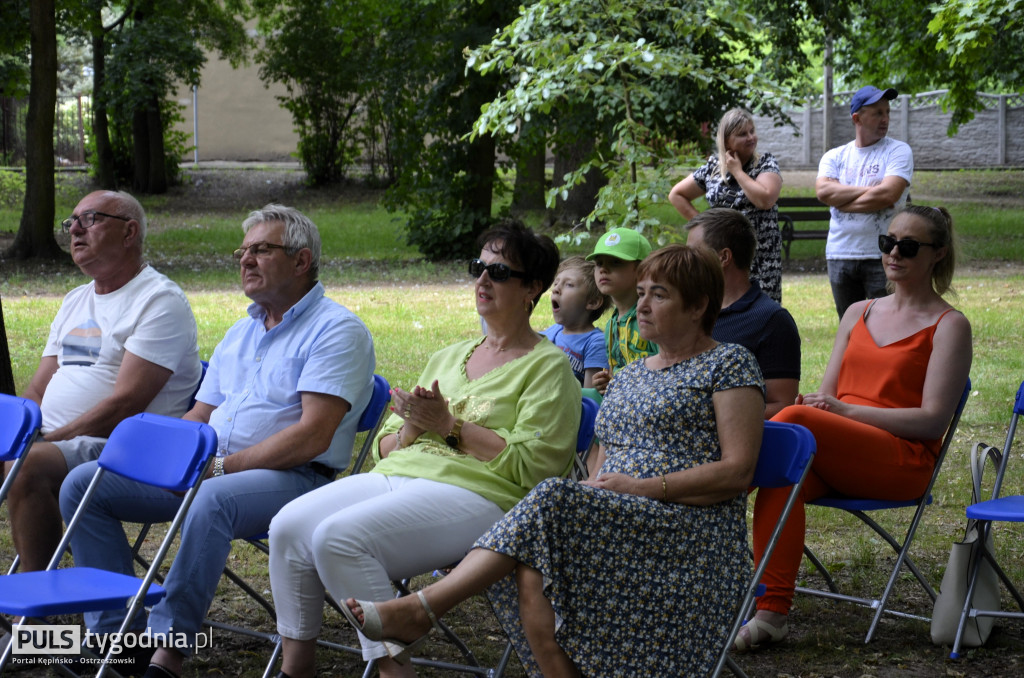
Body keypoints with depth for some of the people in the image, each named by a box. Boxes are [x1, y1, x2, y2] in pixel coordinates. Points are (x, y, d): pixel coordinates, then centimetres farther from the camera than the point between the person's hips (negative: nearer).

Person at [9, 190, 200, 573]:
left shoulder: (160, 301, -6)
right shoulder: (75, 302, 23)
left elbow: (126, 404, -15)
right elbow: (38, 391, 21)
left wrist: (51, 439, -18)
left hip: (119, 446, -8)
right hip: (54, 442, 8)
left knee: (27, 466, -33)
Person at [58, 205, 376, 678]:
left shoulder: (336, 330, -5)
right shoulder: (239, 334, 23)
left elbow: (312, 436, -16)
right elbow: (198, 419, 22)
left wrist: (223, 466, -18)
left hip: (293, 477, -8)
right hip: (209, 470, 8)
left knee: (212, 500, -41)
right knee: (83, 484, -5)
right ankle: (115, 633, -10)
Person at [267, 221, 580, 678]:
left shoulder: (547, 366, 4)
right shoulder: (448, 358, 25)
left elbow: (532, 466, -10)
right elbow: (385, 446, 25)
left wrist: (450, 426, -9)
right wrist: (411, 430, 1)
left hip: (475, 492, -7)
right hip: (397, 476, 7)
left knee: (339, 536, -30)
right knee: (289, 527, -18)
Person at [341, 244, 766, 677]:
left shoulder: (730, 363, 5)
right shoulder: (628, 377, 26)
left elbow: (738, 471, -7)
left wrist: (643, 487, -14)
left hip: (692, 535, -6)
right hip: (618, 527, 6)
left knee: (551, 502, -30)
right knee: (535, 573, -30)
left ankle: (421, 609, -34)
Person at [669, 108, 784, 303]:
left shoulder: (766, 163, 3)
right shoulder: (712, 168, 10)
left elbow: (765, 200, -15)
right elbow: (676, 195, 20)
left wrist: (737, 171, -7)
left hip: (760, 258, -2)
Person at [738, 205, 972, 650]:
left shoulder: (948, 326, 4)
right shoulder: (858, 313, 22)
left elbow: (933, 421, -6)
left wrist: (845, 410, -15)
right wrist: (812, 401, -7)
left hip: (904, 460, -5)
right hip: (835, 458, 5)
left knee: (797, 421, -32)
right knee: (782, 478, -32)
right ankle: (771, 613, -35)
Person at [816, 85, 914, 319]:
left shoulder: (898, 151, 1)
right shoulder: (834, 157, 11)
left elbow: (888, 194, -14)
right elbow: (823, 191, -8)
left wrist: (841, 201, -5)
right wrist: (869, 190, -12)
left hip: (882, 255, -4)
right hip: (840, 254, 4)